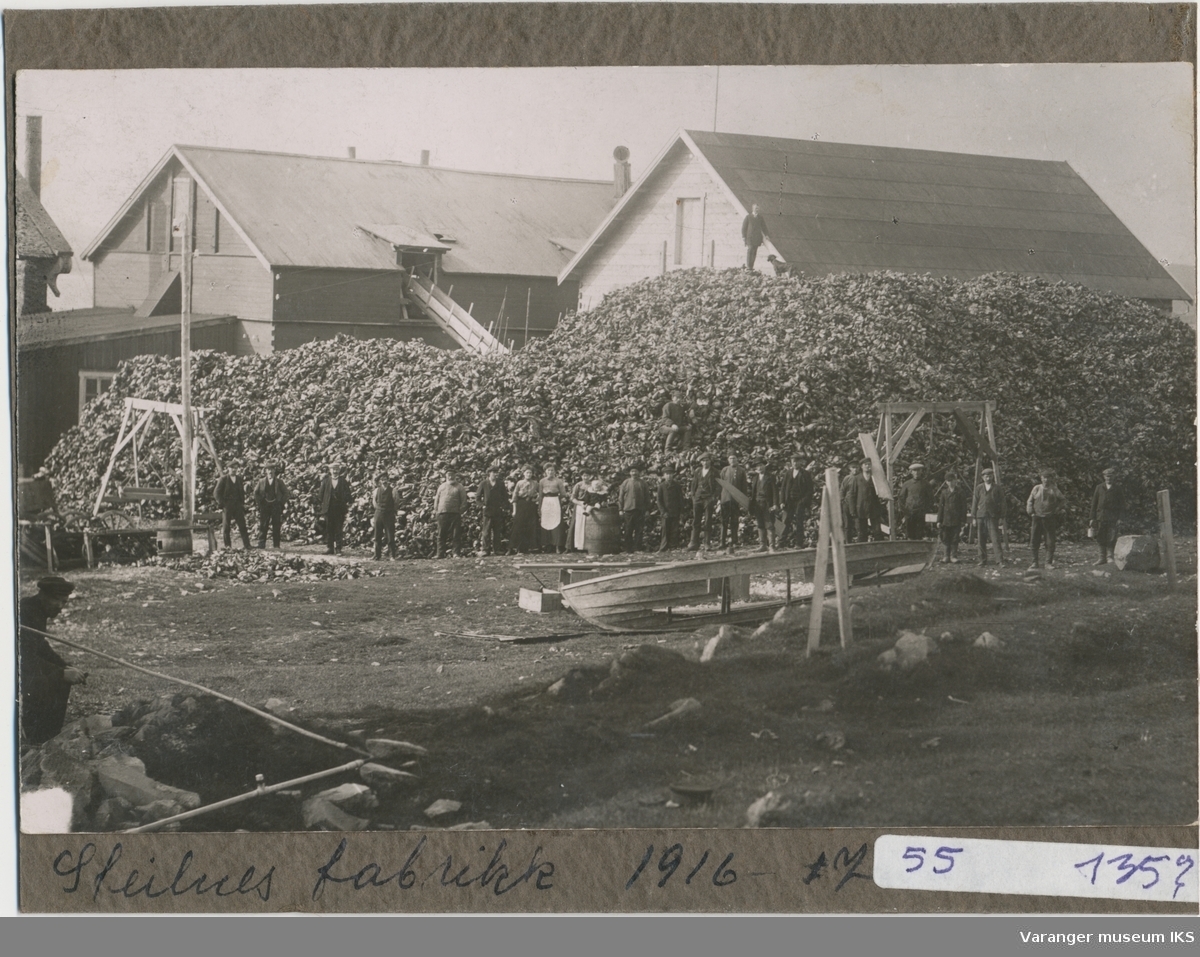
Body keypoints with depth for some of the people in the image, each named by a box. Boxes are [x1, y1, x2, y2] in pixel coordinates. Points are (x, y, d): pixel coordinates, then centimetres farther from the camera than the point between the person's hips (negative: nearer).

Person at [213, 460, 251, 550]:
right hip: (227, 505, -3)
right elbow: (216, 492, -2)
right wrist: (221, 503, -9)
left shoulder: (239, 479, 12)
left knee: (242, 525, -2)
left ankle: (246, 544, -3)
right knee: (226, 526, 0)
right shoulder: (224, 479, -1)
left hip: (238, 505, 3)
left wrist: (242, 503, 9)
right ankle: (227, 545, 4)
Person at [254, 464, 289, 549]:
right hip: (264, 506, 1)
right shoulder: (261, 481, 7)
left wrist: (282, 503, -1)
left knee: (276, 527, 0)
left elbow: (285, 492, 9)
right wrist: (258, 502, 3)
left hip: (276, 506, -1)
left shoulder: (279, 482, 5)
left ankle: (276, 545, 4)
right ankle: (261, 544, 1)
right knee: (263, 525, -2)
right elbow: (256, 492, 13)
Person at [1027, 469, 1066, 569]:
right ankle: (1034, 562, 9)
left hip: (1050, 519, -1)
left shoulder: (1054, 490, 4)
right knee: (1035, 541, 1)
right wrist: (1031, 512, 4)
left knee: (1050, 542, -1)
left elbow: (1063, 500, 11)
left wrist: (1060, 510, 1)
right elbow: (1030, 502, 14)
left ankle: (1049, 562, 7)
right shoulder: (1037, 489, 8)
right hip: (1037, 518, 1)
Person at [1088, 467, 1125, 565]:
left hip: (1113, 517, -2)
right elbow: (1094, 503, 12)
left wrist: (1120, 518, -4)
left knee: (1111, 537, -9)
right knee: (1101, 537, 2)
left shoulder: (1117, 489, 7)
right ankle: (1102, 558, 8)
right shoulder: (1099, 488, 13)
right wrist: (1092, 517, 6)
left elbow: (1121, 504, 6)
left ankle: (1110, 556, -3)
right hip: (1100, 516, 2)